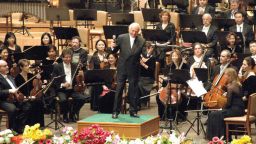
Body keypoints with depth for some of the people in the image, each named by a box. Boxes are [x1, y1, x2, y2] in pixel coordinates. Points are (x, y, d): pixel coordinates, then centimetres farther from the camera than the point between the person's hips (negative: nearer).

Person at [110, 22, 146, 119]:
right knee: (119, 90, 2)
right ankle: (115, 111, 7)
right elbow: (114, 51, 2)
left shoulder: (141, 41, -1)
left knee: (133, 90, 7)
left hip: (134, 69, 1)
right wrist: (113, 47, -20)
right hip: (122, 68, 0)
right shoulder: (121, 38, -2)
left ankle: (133, 111, 15)